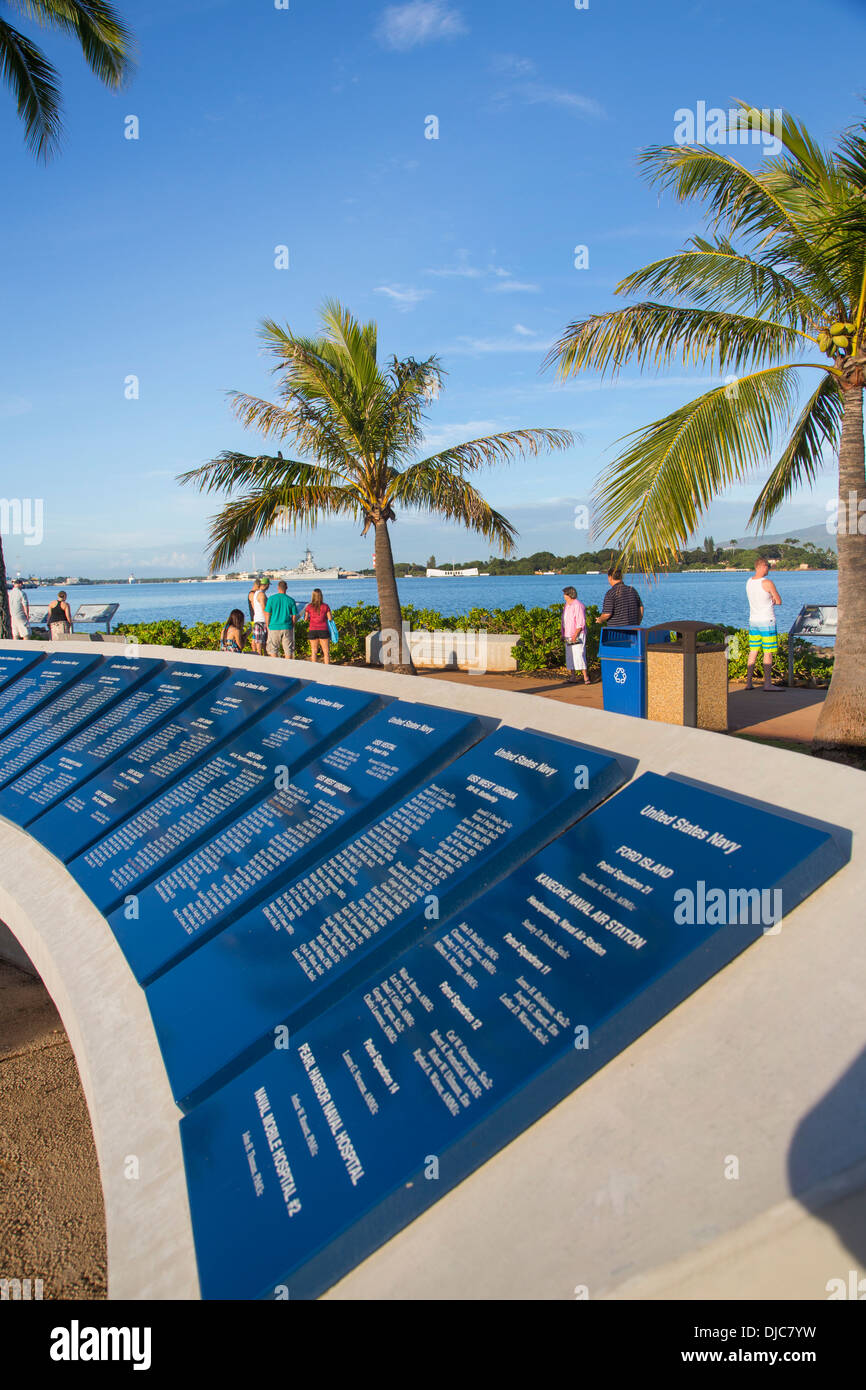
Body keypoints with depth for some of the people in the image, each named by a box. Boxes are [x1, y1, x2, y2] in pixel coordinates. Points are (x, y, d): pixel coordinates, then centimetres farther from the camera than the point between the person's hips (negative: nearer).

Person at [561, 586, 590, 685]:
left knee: (579, 655, -14)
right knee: (569, 656, 9)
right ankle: (572, 676, 15)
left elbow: (581, 623, -18)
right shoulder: (566, 605, 14)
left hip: (578, 636, -9)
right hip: (568, 636, 9)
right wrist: (563, 635, 16)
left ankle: (585, 677, -15)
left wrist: (575, 635, -24)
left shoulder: (578, 605, -14)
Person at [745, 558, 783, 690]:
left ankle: (749, 682, 12)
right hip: (767, 621, -7)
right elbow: (779, 601, -7)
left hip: (753, 621, 7)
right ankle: (767, 683, -1)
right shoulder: (767, 583, -15)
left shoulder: (748, 582, 7)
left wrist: (771, 600, 5)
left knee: (753, 652, 11)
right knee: (768, 653, -2)